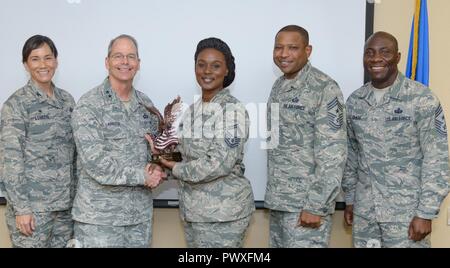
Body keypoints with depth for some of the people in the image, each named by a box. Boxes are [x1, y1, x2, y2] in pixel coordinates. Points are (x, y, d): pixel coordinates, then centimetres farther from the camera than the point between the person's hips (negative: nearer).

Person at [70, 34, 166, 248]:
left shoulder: (146, 105, 8)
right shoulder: (88, 105, -11)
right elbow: (94, 162, -19)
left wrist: (156, 170, -6)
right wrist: (142, 176, -16)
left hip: (141, 213, 5)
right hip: (99, 216, -5)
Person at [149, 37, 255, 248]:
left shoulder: (232, 110, -15)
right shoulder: (193, 110, 9)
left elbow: (220, 164, -23)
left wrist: (176, 169, -12)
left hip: (223, 212, -7)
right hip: (192, 209, 7)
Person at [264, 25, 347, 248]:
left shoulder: (325, 89, -14)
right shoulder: (278, 86, 11)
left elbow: (333, 154, -18)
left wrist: (316, 206, -20)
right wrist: (273, 195, 15)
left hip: (305, 203, -7)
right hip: (277, 200, 7)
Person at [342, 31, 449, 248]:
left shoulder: (422, 99, -11)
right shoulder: (354, 101, 4)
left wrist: (426, 213, -14)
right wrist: (350, 199, 13)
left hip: (406, 211, -4)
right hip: (364, 210, 5)